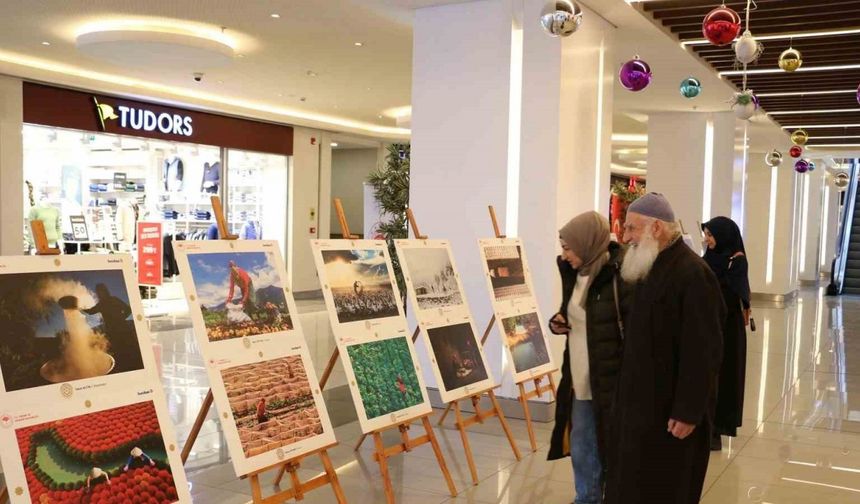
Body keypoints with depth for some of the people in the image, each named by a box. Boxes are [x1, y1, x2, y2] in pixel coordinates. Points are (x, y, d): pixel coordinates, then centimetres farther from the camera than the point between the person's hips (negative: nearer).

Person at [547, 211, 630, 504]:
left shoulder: (620, 276, -18)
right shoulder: (576, 274, 7)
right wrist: (559, 322, 0)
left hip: (612, 384, -8)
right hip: (579, 383, 8)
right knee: (582, 453, 19)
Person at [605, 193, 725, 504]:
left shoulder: (693, 274, -21)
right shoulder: (649, 269, 11)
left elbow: (702, 352, -23)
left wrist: (688, 411, -22)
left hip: (670, 408, -9)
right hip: (642, 400, 9)